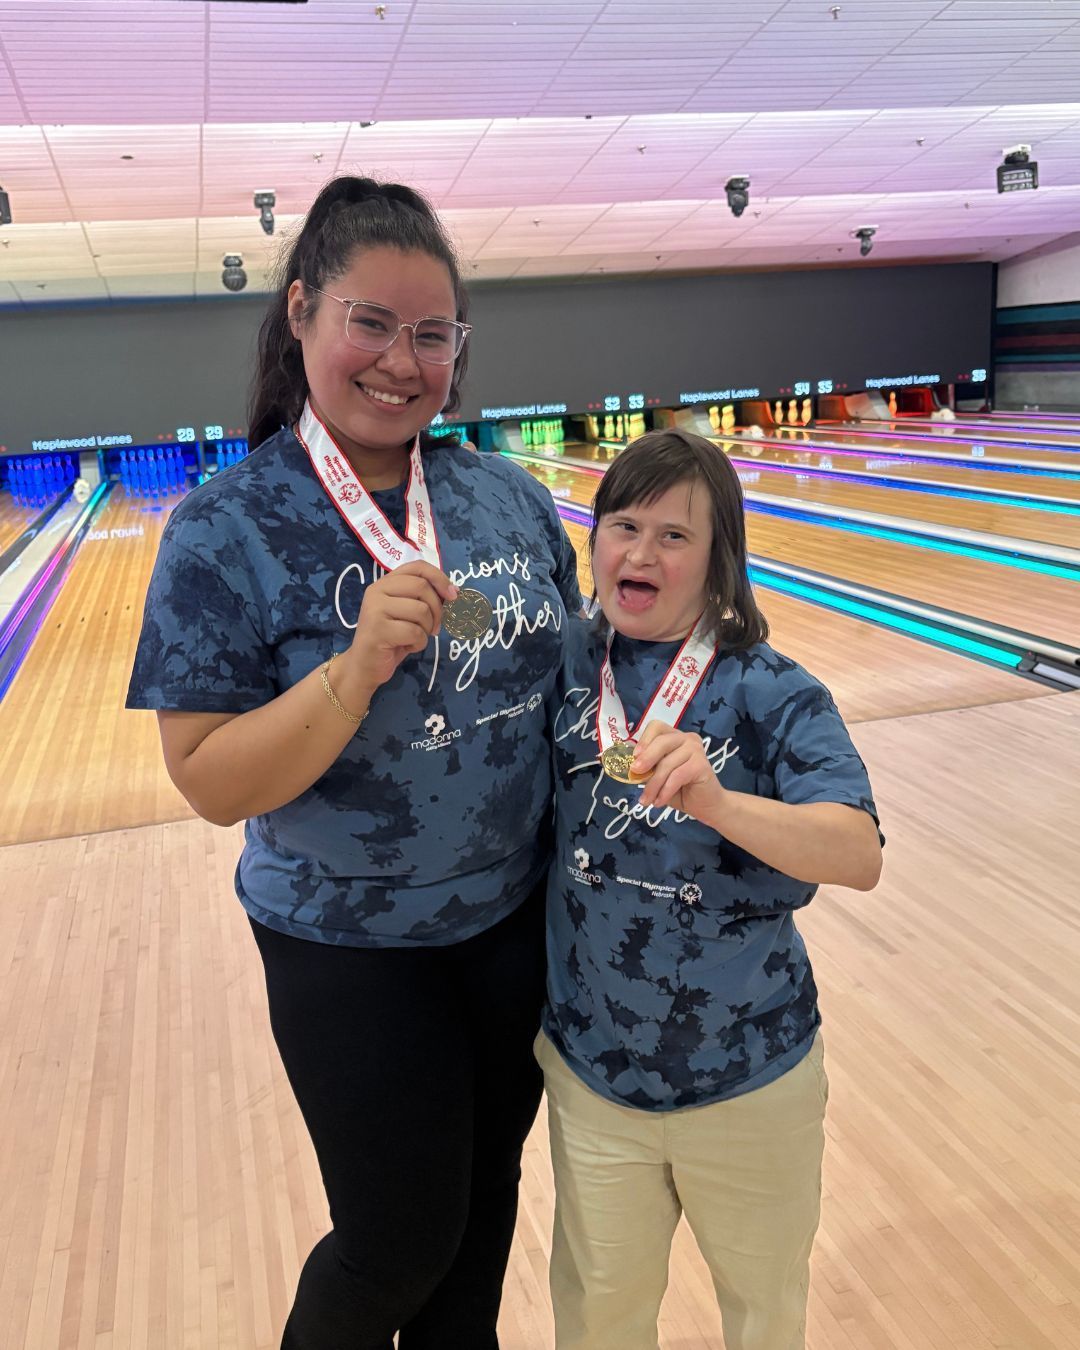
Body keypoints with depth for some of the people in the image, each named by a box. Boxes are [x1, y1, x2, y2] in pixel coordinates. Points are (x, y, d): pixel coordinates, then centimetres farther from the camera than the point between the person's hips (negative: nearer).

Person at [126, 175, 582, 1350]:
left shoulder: (509, 496, -4)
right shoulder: (226, 529, -16)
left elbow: (570, 675, 7)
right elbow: (211, 785, -19)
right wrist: (358, 665, -32)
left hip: (519, 922, 5)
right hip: (353, 955, -4)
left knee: (488, 1206, 23)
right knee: (402, 1239, 13)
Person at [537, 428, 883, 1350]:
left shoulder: (771, 695, -16)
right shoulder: (565, 669, -7)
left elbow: (860, 857, -30)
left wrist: (715, 802, -42)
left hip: (746, 1082, -2)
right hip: (591, 1067, 2)